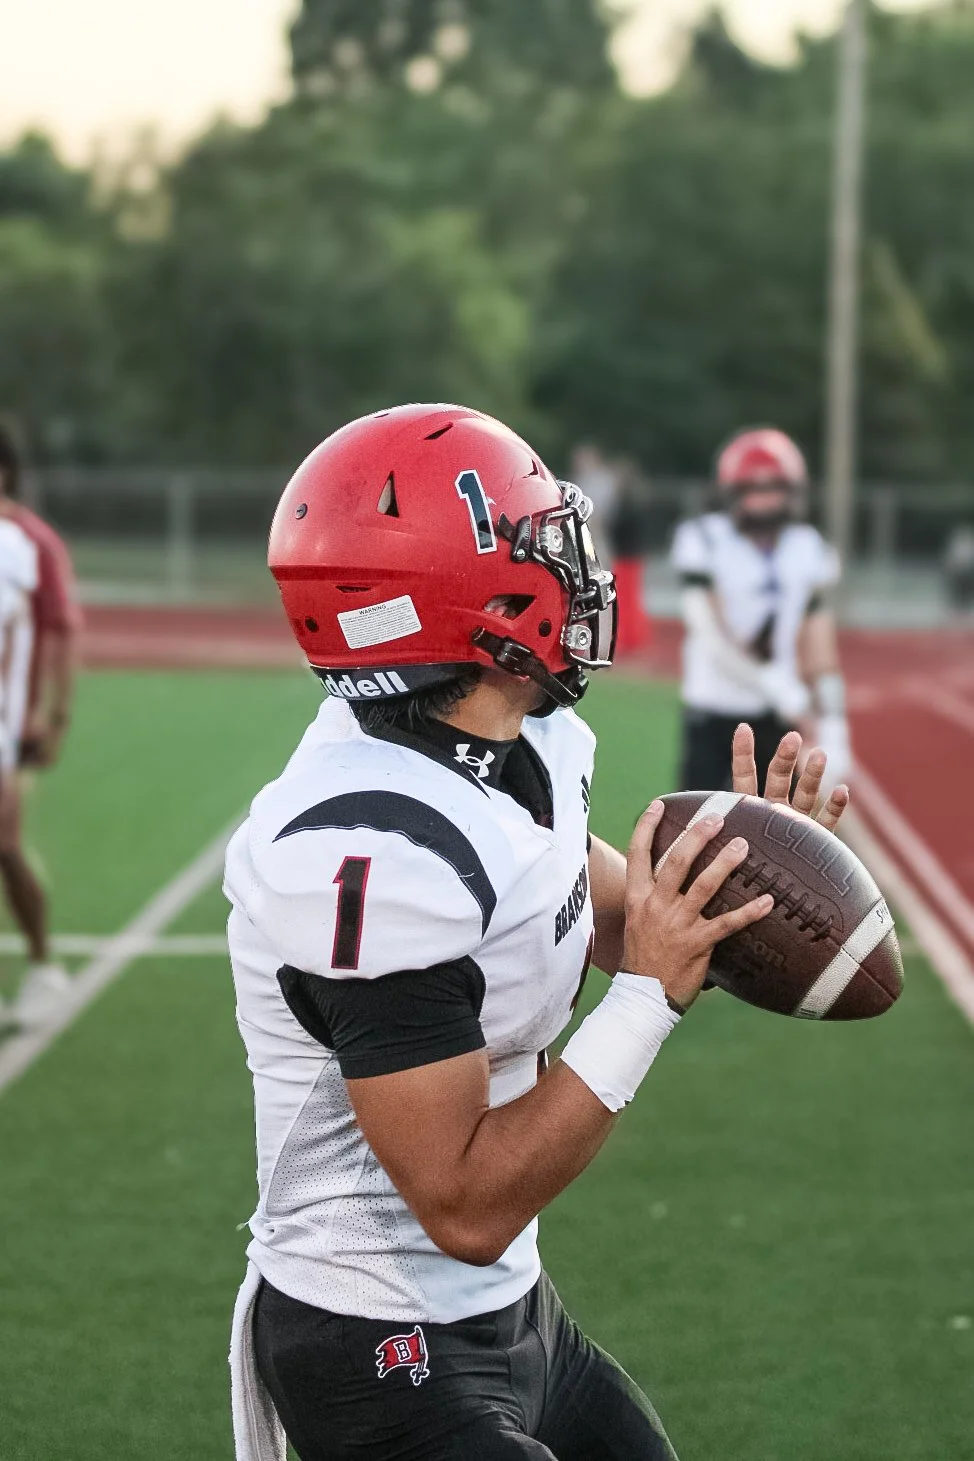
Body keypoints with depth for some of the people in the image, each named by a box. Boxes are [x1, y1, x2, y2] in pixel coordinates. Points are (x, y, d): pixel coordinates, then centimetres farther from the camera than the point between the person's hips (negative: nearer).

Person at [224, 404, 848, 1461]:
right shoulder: (373, 853, -30)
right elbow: (465, 1207, -27)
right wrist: (652, 995, -26)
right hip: (389, 1364, -9)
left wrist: (727, 883, -6)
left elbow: (618, 925, 14)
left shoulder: (523, 744, -2)